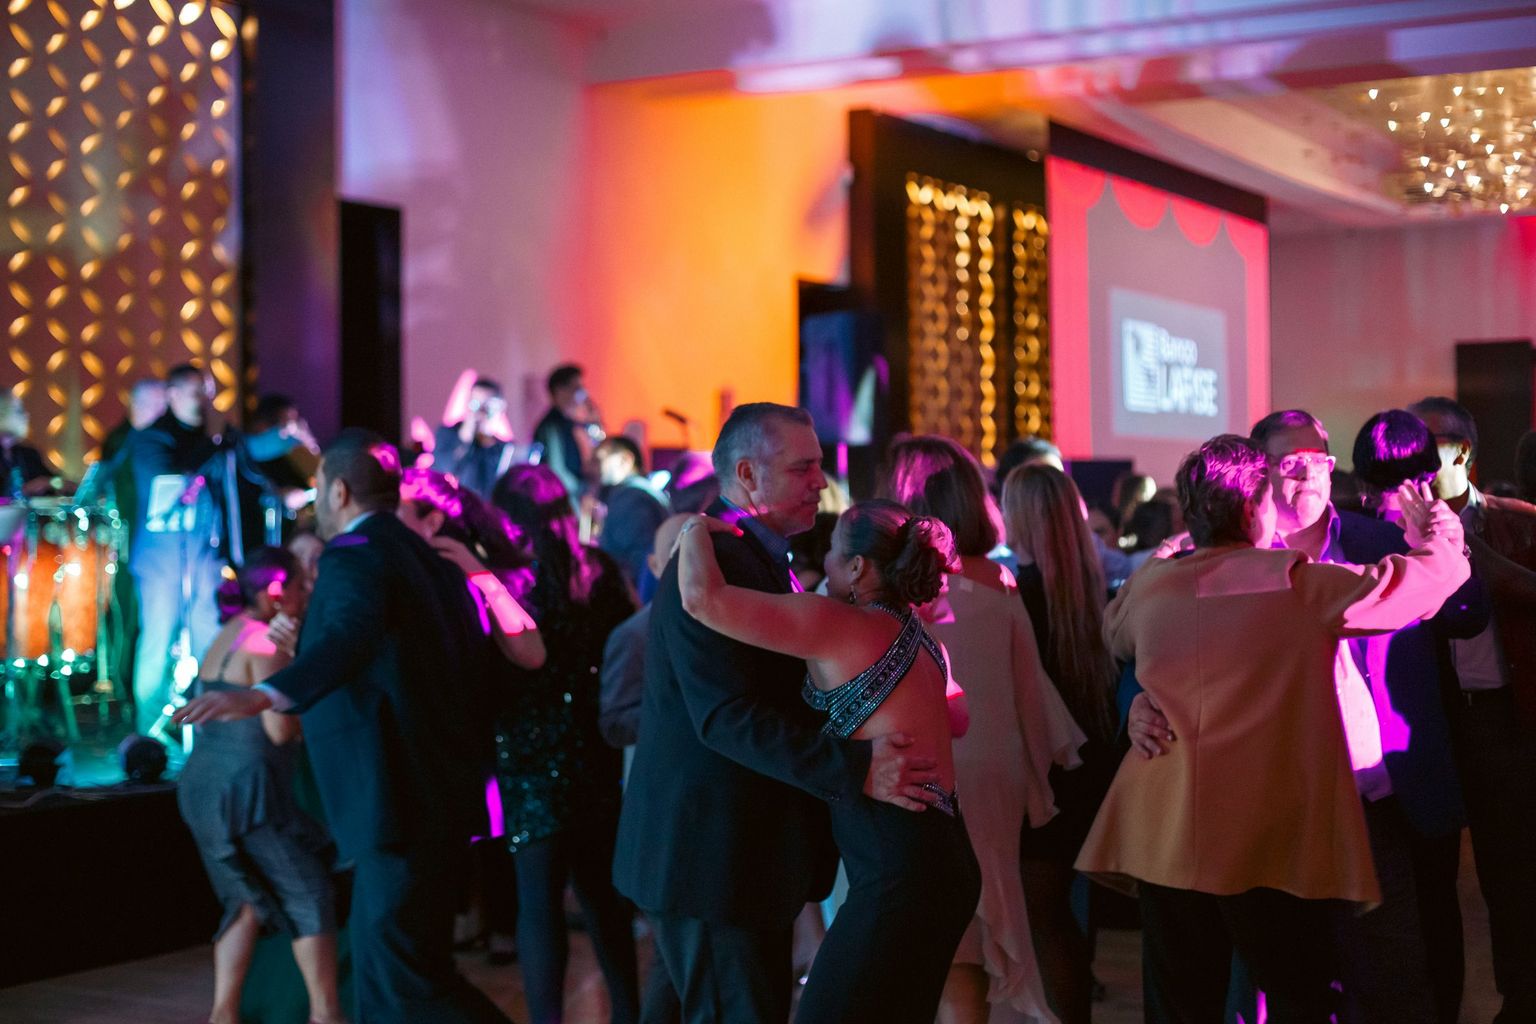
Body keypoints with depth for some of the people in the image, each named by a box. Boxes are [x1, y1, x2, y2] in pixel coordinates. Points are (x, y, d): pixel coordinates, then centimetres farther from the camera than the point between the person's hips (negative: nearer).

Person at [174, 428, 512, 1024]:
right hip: (443, 792, 10)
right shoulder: (423, 556, 16)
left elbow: (352, 638, -33)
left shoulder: (354, 555, -12)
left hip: (401, 803, -10)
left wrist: (263, 696, -47)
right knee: (384, 970, 16)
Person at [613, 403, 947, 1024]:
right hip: (714, 852, -10)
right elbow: (725, 716, -27)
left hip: (752, 850, 10)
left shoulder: (760, 558, 15)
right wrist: (856, 768, -30)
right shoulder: (711, 565, -19)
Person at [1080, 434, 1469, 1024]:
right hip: (1274, 849, -4)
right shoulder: (1301, 585, -9)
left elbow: (1114, 637, 26)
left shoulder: (1146, 587, 2)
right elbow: (1440, 572, -1)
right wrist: (1435, 533, 20)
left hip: (1166, 842, 4)